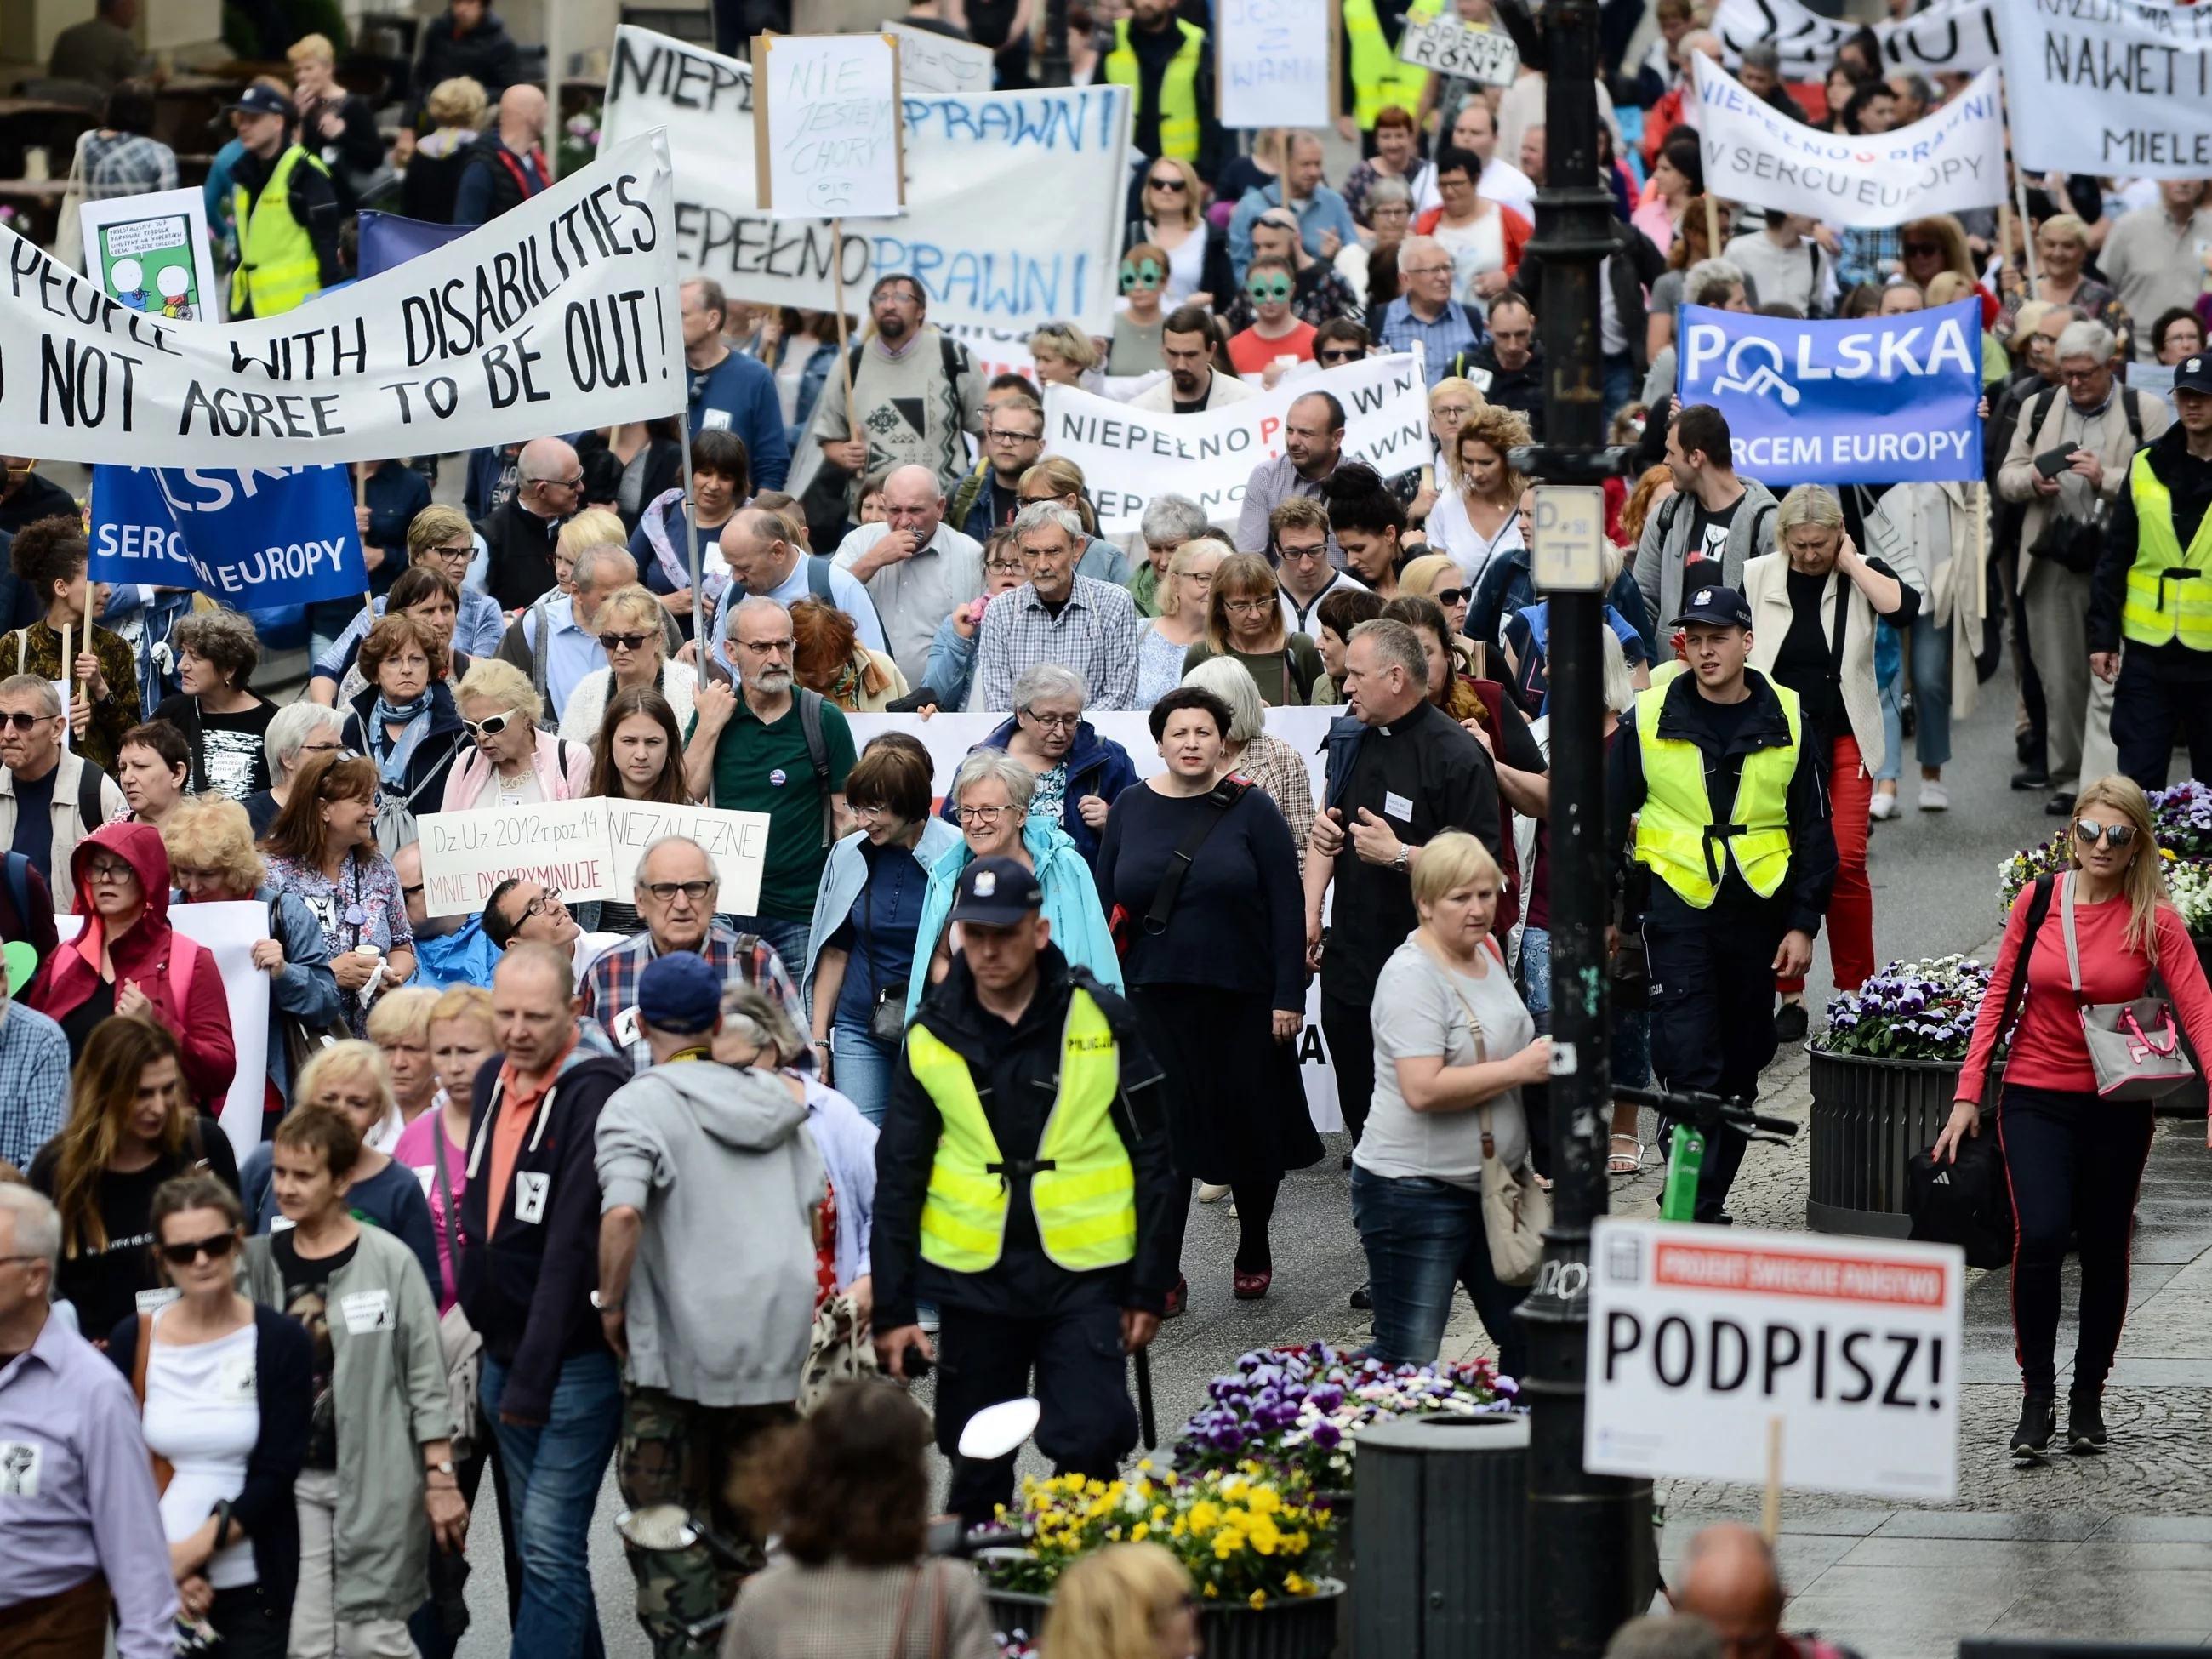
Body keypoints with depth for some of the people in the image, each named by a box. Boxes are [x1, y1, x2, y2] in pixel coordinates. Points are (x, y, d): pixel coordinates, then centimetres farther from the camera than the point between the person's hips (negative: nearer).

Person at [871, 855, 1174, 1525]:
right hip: (974, 1278, 2)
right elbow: (897, 1181, 7)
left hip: (1084, 1275, -2)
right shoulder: (931, 1038, 2)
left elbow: (1152, 1159, 2)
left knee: (1089, 1446, -11)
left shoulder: (1100, 1021, -2)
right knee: (977, 1470, 9)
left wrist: (1149, 1289, 0)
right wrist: (892, 1308, 3)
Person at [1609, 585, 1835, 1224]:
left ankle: (1710, 1191, 20)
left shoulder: (1786, 720, 3)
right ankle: (1696, 1207, -14)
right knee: (1689, 1066, -13)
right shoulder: (1649, 717, -1)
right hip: (1676, 904, -2)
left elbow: (1813, 829, 8)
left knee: (1739, 1067, 9)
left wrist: (1803, 924, 2)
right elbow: (1610, 819, 7)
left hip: (1758, 908, 2)